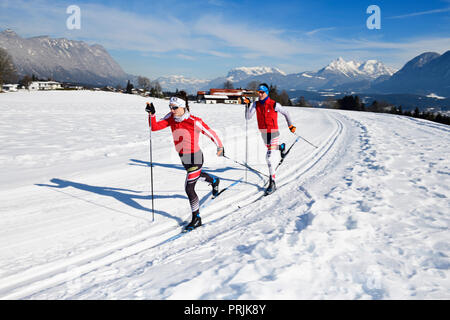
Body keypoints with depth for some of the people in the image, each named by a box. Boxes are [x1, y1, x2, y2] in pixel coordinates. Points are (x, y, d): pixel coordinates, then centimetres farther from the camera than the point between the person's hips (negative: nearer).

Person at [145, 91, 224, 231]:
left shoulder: (194, 121, -25)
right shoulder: (171, 117, -6)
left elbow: (211, 133, -13)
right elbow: (155, 127, -10)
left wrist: (220, 147, -1)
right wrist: (151, 114, -25)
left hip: (194, 158, -8)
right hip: (183, 157, 8)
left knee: (189, 188, -6)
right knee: (196, 175, 34)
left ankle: (196, 218, 13)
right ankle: (214, 181, 65)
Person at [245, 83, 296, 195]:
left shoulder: (274, 105, -15)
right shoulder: (256, 104, -3)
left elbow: (285, 112, 0)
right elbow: (248, 117, -8)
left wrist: (290, 125, 6)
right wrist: (247, 106, -20)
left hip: (273, 133, -6)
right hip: (264, 133, 6)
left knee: (269, 156, -16)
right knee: (270, 148, 32)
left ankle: (272, 183, -12)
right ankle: (282, 147, 68)